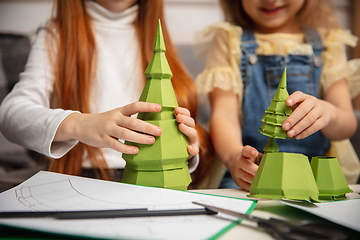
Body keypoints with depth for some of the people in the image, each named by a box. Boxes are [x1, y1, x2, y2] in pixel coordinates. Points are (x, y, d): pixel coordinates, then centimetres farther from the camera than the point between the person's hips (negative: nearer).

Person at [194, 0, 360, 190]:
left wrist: (327, 112, -23)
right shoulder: (227, 39, 10)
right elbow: (223, 114, -6)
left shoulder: (329, 42, 15)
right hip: (247, 177, -2)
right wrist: (235, 157, -29)